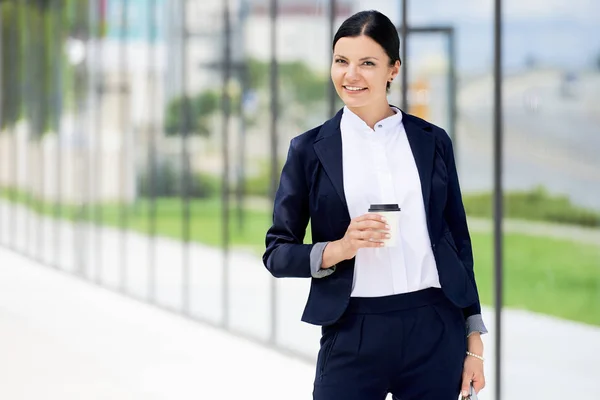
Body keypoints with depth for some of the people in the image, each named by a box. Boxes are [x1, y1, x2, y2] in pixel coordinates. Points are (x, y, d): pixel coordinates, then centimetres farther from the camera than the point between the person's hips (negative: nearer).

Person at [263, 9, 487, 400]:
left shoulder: (432, 142, 7)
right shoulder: (310, 150, 3)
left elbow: (458, 241, 12)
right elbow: (277, 253, 4)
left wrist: (474, 342, 8)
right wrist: (337, 250, -15)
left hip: (436, 332, 1)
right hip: (353, 335, -1)